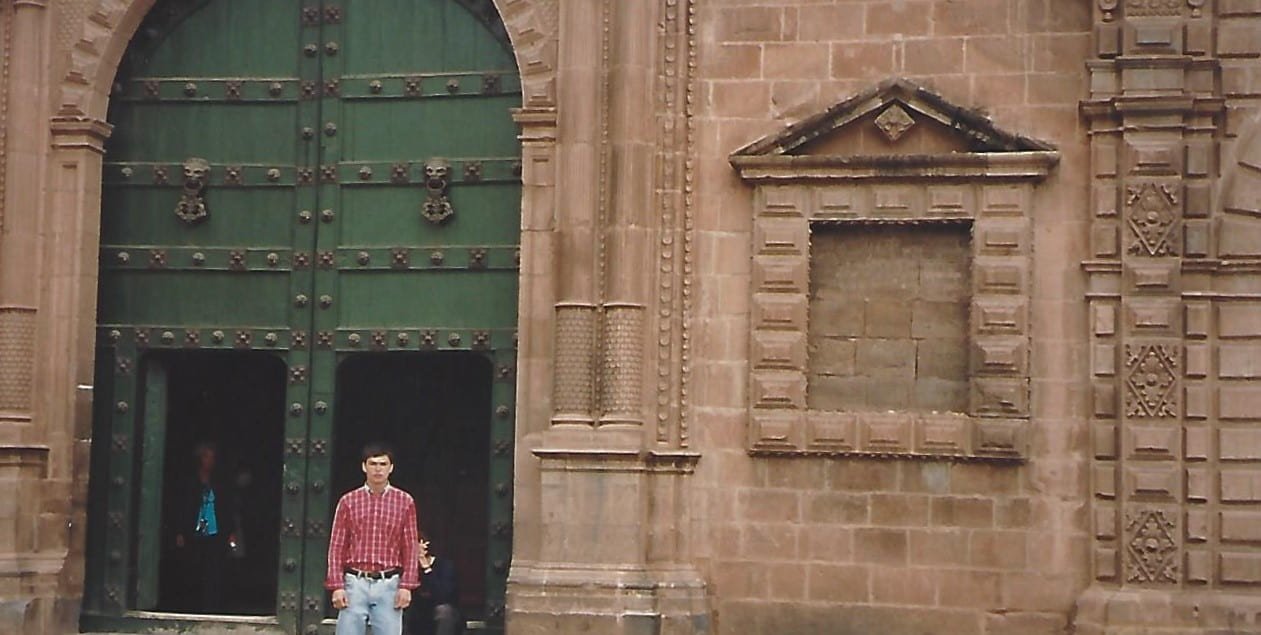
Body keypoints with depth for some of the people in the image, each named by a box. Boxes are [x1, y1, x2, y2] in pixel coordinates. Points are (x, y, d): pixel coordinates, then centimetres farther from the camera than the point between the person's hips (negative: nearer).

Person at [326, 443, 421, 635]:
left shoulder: (405, 502, 5)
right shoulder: (348, 501, 4)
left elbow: (410, 548, 4)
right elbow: (337, 547, 4)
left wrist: (407, 586, -3)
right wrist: (336, 586, -3)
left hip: (389, 585, 0)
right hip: (356, 583, 0)